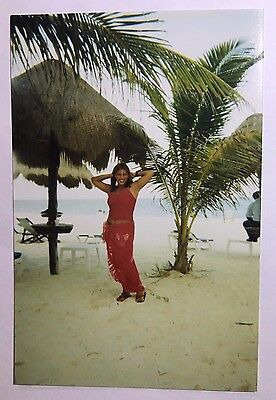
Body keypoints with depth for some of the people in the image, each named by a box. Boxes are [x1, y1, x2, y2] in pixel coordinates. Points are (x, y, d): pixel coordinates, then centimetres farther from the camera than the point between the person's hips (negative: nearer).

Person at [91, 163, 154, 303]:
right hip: (110, 229, 5)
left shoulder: (133, 188, -2)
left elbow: (150, 173, -8)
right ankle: (126, 290, 25)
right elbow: (94, 180, 24)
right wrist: (110, 175, 15)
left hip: (125, 229, -5)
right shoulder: (111, 190, 11)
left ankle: (139, 290, 18)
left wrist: (134, 174, 5)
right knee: (115, 262, 9)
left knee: (126, 261, -2)